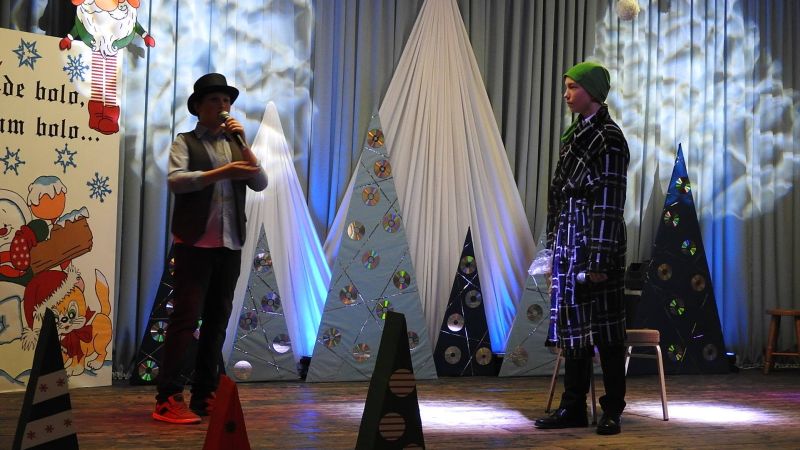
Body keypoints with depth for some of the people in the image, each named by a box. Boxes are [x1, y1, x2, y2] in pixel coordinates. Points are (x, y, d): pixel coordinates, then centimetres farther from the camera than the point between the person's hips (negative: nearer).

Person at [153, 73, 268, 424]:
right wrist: (220, 172, -24)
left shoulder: (235, 144, 17)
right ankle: (168, 399, -6)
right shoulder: (185, 142, 3)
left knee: (217, 320, 8)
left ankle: (205, 396, 15)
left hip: (230, 244, 5)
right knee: (185, 318, -9)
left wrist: (243, 143, -4)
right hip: (195, 243, -5)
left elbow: (260, 183, 5)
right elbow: (175, 180, -15)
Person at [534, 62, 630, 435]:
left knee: (604, 327, 0)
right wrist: (555, 253, 15)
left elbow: (610, 203, -14)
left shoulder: (608, 138, -10)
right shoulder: (574, 135, 15)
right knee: (572, 325, 10)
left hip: (596, 246, -8)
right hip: (568, 244, 8)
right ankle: (574, 407, 17)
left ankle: (612, 410, 10)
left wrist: (600, 261, -18)